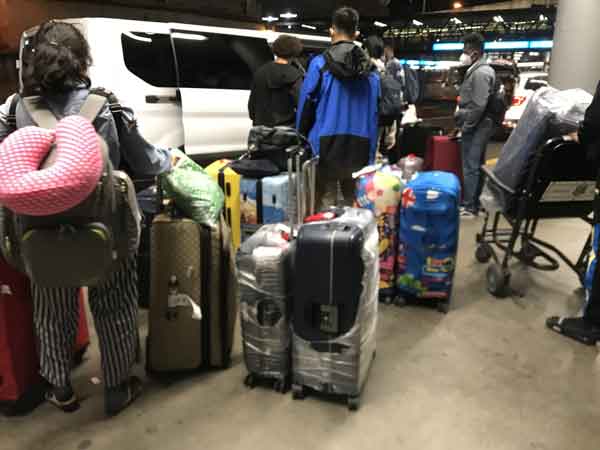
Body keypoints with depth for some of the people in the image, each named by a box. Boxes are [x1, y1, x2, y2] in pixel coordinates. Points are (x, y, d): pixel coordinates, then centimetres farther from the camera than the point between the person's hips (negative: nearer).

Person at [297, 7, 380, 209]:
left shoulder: (320, 64, -4)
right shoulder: (370, 69, 9)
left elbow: (306, 106, -4)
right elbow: (374, 113, 10)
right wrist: (371, 152, 14)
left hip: (326, 146, -4)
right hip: (360, 149, 4)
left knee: (326, 202, 2)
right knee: (354, 201, 12)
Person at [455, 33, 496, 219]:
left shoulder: (480, 72, -15)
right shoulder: (477, 70, 17)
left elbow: (478, 105, -22)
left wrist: (465, 126, -15)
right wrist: (462, 123, 18)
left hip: (476, 128, -10)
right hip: (477, 126, 10)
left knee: (470, 167, -7)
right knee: (476, 166, 14)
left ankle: (469, 207, -3)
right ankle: (473, 203, 23)